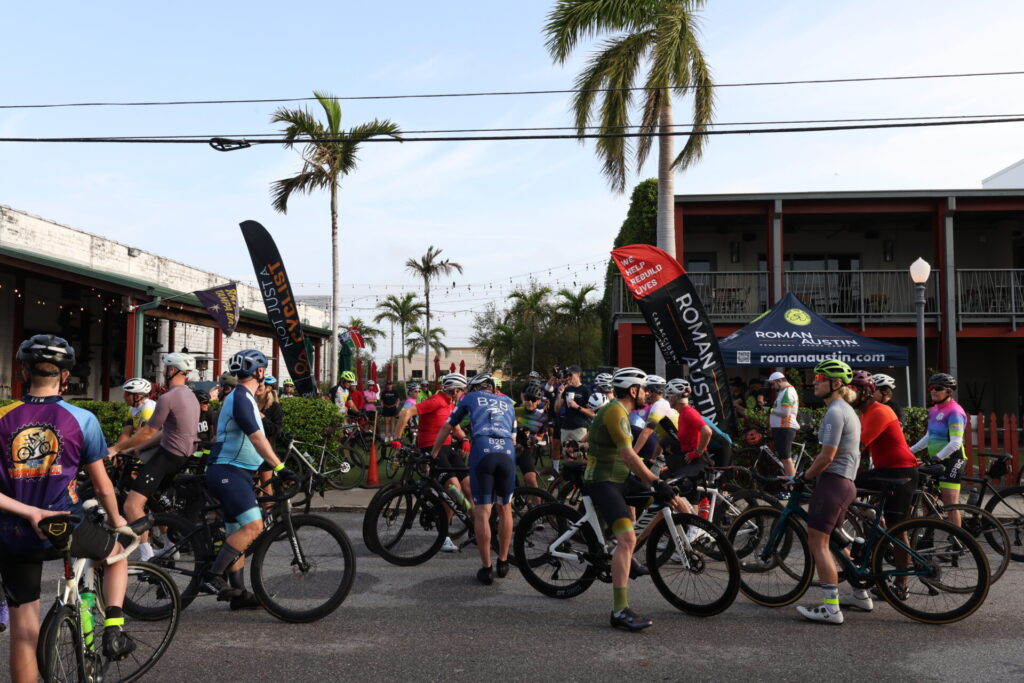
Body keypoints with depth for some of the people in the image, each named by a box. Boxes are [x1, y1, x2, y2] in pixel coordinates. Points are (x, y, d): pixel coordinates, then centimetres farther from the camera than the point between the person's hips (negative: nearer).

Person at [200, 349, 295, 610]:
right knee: (253, 526, -20)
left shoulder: (243, 398, 18)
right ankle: (213, 575, -13)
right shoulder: (241, 398, -14)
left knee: (237, 534, 11)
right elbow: (257, 438, -24)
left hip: (237, 473, 11)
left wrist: (273, 466, 24)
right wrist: (280, 467, -28)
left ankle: (239, 593, 16)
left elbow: (257, 439, 25)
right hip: (227, 472, -11)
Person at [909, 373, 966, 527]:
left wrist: (937, 457, -27)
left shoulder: (954, 412, -14)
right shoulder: (934, 410, 11)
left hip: (951, 461, -9)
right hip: (935, 460, 9)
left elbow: (955, 443, -21)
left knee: (951, 505, -6)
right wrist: (910, 451, 14)